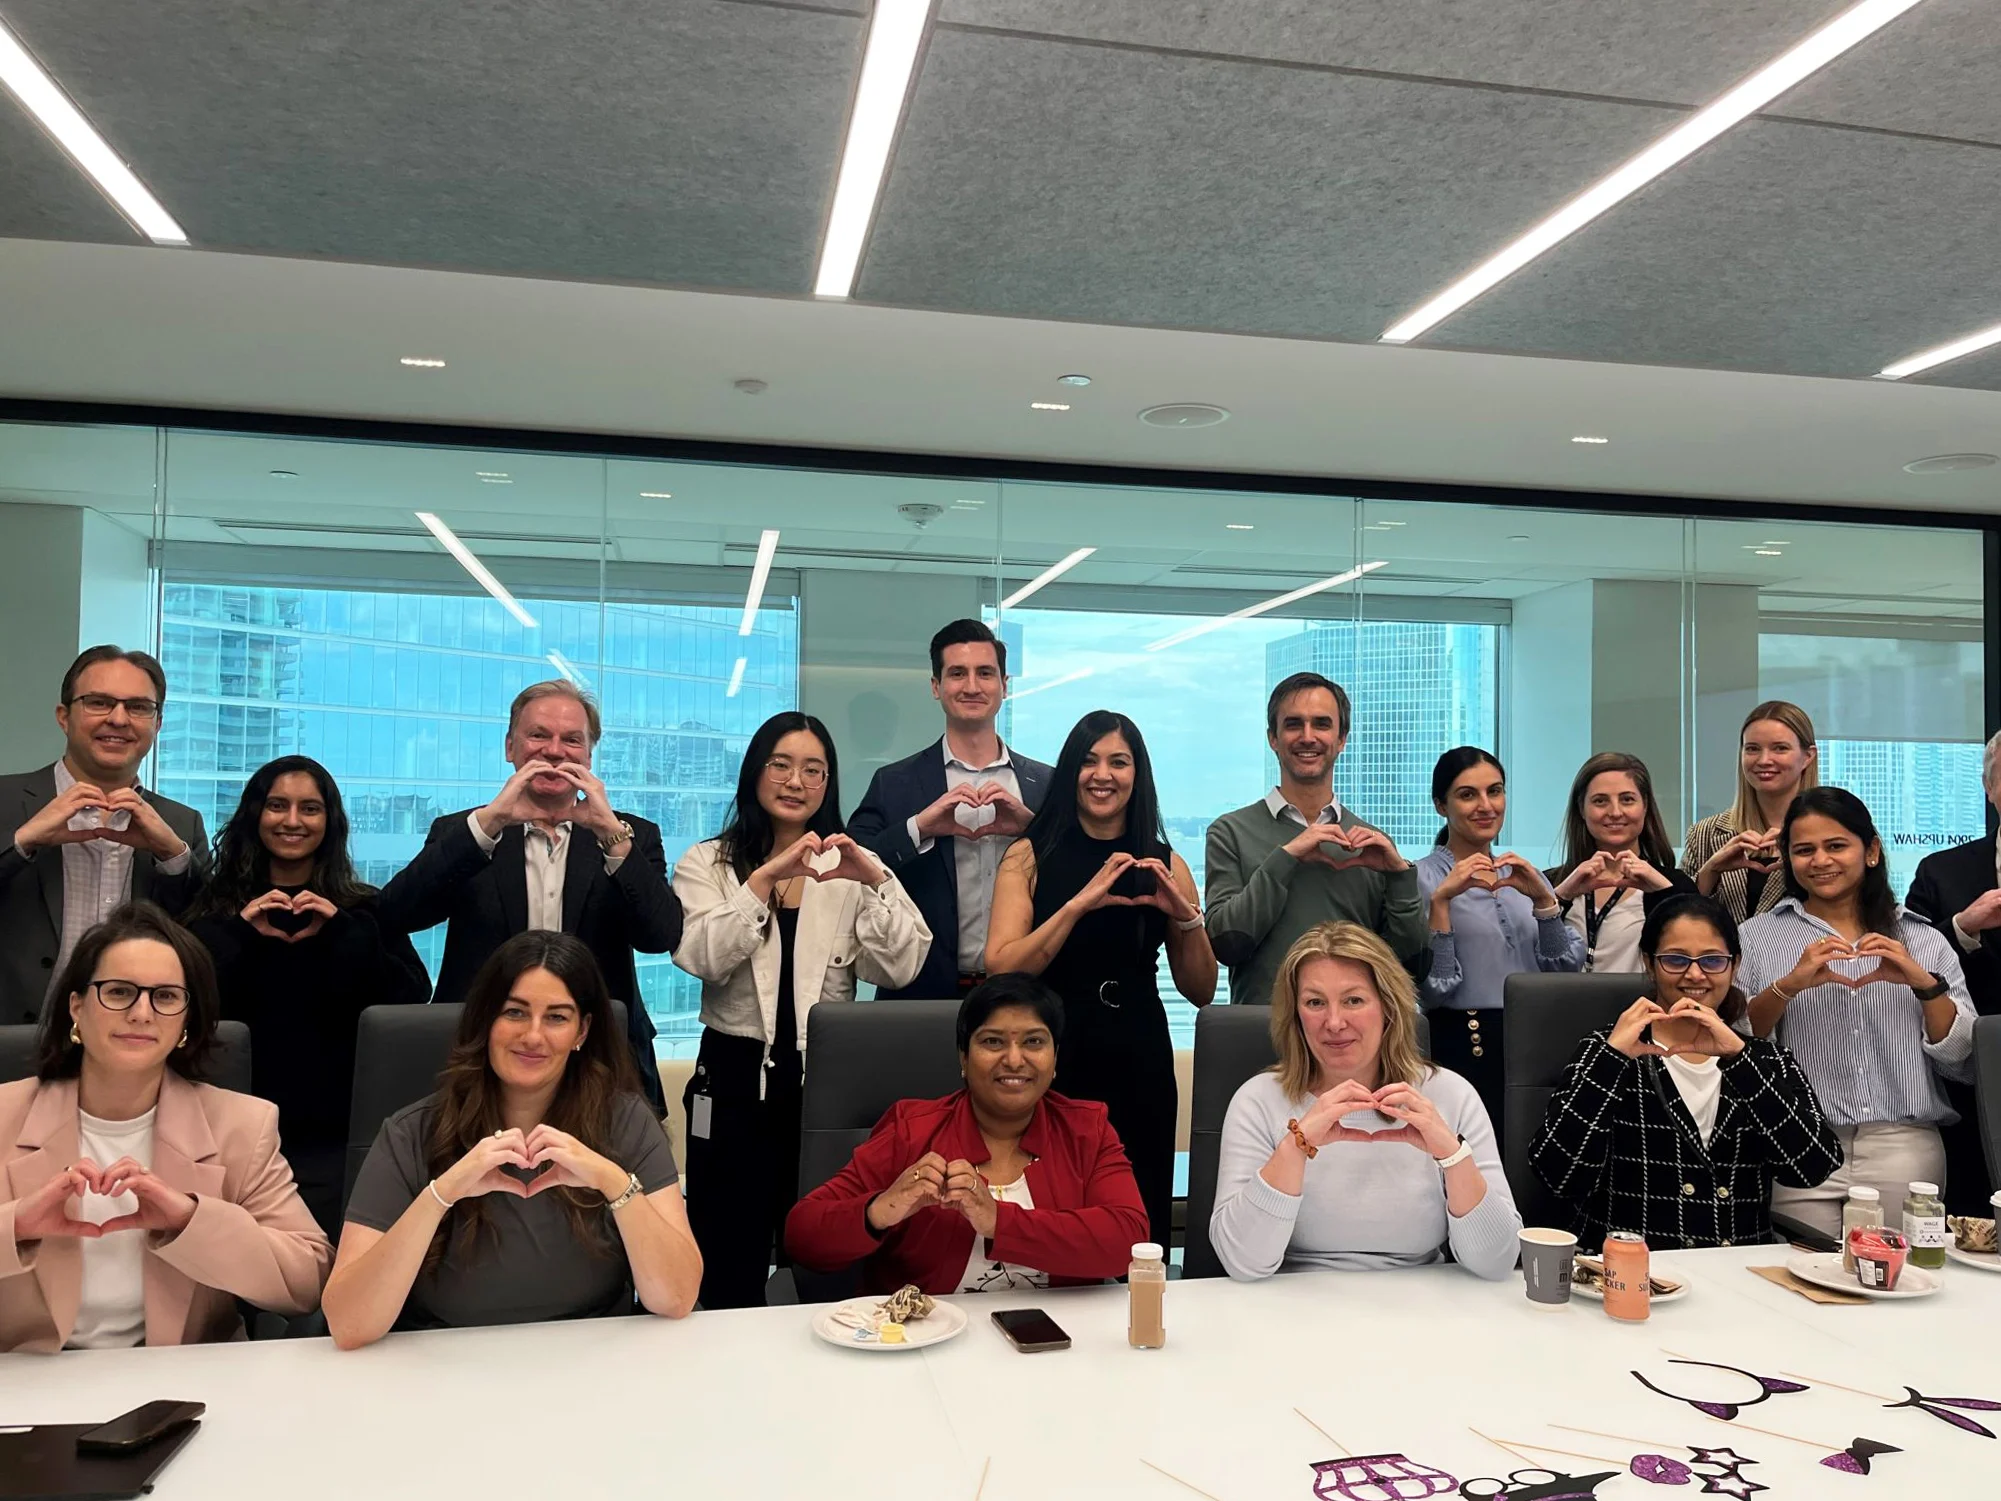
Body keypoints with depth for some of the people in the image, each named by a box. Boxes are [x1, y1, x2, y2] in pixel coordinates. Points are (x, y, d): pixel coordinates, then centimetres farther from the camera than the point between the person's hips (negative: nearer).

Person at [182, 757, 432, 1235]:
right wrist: (238, 932, -14)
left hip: (330, 1133, 0)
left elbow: (412, 997, -7)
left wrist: (339, 931, -14)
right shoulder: (215, 908, 9)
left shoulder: (363, 910, 8)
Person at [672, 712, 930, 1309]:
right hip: (736, 1077, -1)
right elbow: (702, 958, -13)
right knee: (731, 1270, 6)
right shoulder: (707, 864, 4)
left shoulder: (853, 866, 7)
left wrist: (874, 881, -17)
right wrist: (766, 876, -20)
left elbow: (900, 967, -5)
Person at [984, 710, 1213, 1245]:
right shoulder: (1030, 856, 2)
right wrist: (1078, 905, -19)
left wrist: (1186, 916, -8)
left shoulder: (1165, 864, 7)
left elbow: (1201, 991, 9)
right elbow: (1000, 969, -10)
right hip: (1053, 1060, -1)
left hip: (1140, 1065, 2)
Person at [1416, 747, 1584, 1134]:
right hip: (1463, 1048, -5)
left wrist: (1542, 898, -9)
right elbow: (1432, 985, -12)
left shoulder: (1524, 874, 14)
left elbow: (1567, 968, 4)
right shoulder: (1423, 878, -3)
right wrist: (1441, 900, -20)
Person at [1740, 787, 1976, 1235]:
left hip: (1906, 1151, 1)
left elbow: (1963, 1064, 6)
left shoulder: (1924, 941, 11)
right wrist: (1788, 986, -18)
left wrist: (1924, 983, -9)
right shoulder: (1757, 937, 6)